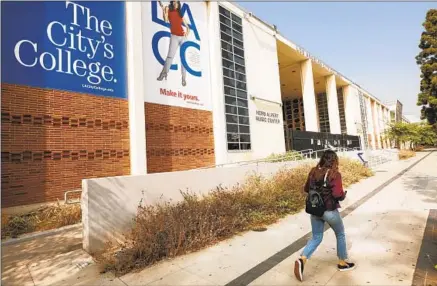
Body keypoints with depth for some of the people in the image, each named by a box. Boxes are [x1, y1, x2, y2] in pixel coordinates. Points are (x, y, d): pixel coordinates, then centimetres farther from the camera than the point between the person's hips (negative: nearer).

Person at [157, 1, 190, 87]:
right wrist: (163, 9, -15)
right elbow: (166, 20, -7)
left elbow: (187, 26, 21)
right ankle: (164, 73, -10)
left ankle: (184, 78, 4)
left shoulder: (180, 13, 19)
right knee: (170, 56, -16)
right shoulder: (168, 9, 10)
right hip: (174, 36, -3)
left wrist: (187, 31, 2)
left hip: (183, 37, 4)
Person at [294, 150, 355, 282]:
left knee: (316, 238, 15)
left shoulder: (313, 171, 1)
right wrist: (344, 193, 0)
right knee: (340, 235, 23)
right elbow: (338, 194, -22)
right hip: (330, 211, -4)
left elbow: (306, 189, 9)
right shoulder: (335, 174, -16)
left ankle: (302, 260, -4)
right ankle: (342, 263, 39)